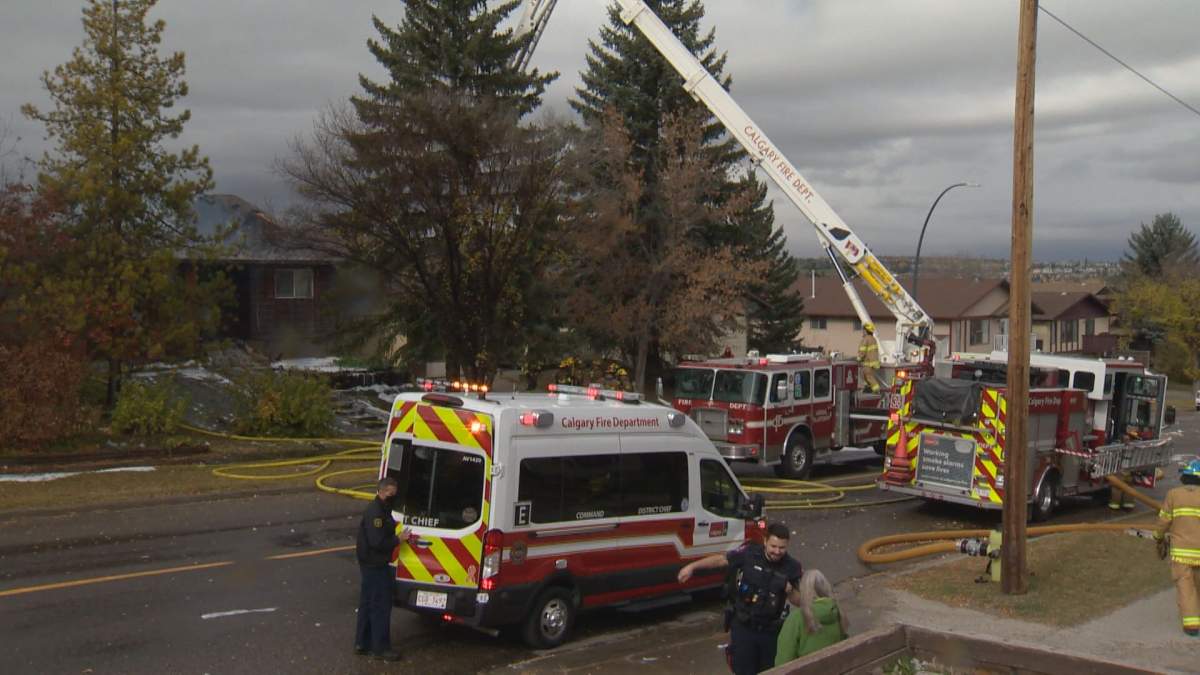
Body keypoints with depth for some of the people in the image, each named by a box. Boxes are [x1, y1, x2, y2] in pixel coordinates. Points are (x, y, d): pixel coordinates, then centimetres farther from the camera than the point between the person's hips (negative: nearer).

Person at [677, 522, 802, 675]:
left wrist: (791, 591, -21)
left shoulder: (792, 567, -8)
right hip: (744, 627, -2)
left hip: (771, 632, 2)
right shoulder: (749, 554, -13)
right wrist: (692, 566, -4)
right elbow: (720, 559, -2)